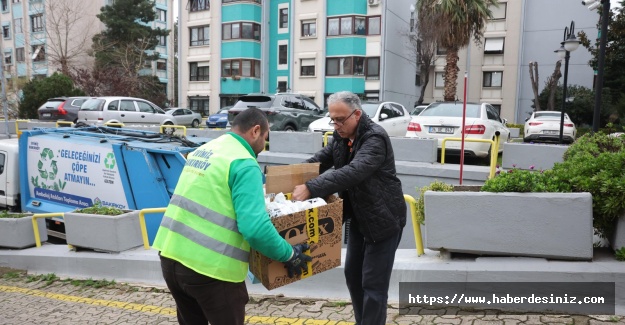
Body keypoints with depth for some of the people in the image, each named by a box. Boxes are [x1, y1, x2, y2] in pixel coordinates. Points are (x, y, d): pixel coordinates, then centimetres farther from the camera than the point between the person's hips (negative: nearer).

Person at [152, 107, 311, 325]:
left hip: (171, 254, 8)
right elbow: (254, 227, -23)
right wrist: (288, 254, -10)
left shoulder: (203, 150, 13)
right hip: (209, 266, -8)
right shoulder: (244, 164, -14)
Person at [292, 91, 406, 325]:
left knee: (373, 283, -3)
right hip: (358, 218, 9)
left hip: (383, 220, -8)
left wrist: (310, 188, -44)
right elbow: (319, 160, 6)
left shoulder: (375, 138, -25)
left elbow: (353, 172, -39)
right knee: (352, 275, 16)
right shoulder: (341, 137, 3)